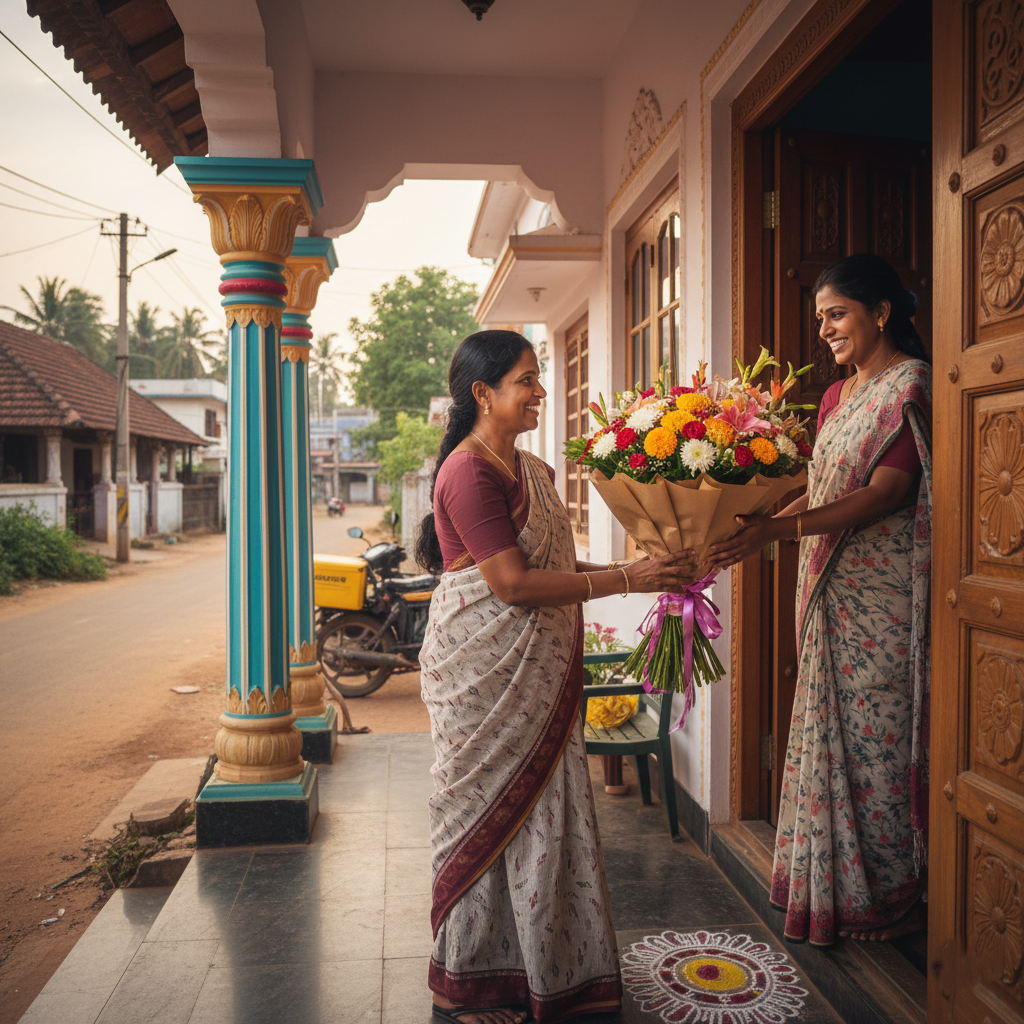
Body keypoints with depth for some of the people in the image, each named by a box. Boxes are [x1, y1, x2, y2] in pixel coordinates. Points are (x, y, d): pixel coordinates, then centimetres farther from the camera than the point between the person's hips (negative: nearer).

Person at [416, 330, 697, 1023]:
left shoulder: (532, 471, 13)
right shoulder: (469, 472, -16)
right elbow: (513, 582, -22)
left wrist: (638, 569, 2)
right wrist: (626, 581, -21)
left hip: (537, 671, 8)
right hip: (487, 672, -8)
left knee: (540, 807, 14)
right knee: (491, 813, 3)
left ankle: (538, 966, 30)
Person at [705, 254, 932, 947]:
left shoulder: (913, 383, -8)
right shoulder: (837, 396, 18)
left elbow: (888, 492, -19)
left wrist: (778, 529, -28)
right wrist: (748, 524, 0)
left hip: (883, 594, -8)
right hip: (832, 591, 8)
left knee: (875, 734, -1)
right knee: (830, 731, 10)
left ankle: (882, 895, 15)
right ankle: (831, 885, 22)